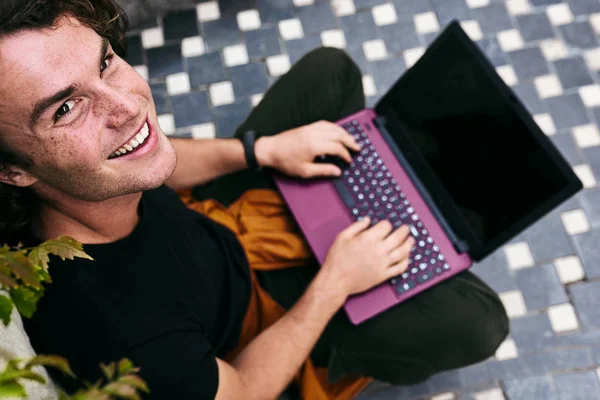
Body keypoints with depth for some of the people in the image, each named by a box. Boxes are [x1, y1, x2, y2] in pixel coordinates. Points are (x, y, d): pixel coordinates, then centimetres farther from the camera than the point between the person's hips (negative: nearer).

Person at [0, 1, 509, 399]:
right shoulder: (119, 339, -46)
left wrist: (266, 149, -11)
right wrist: (336, 282, -18)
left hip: (212, 225, 6)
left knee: (329, 69, 4)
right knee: (478, 316, -14)